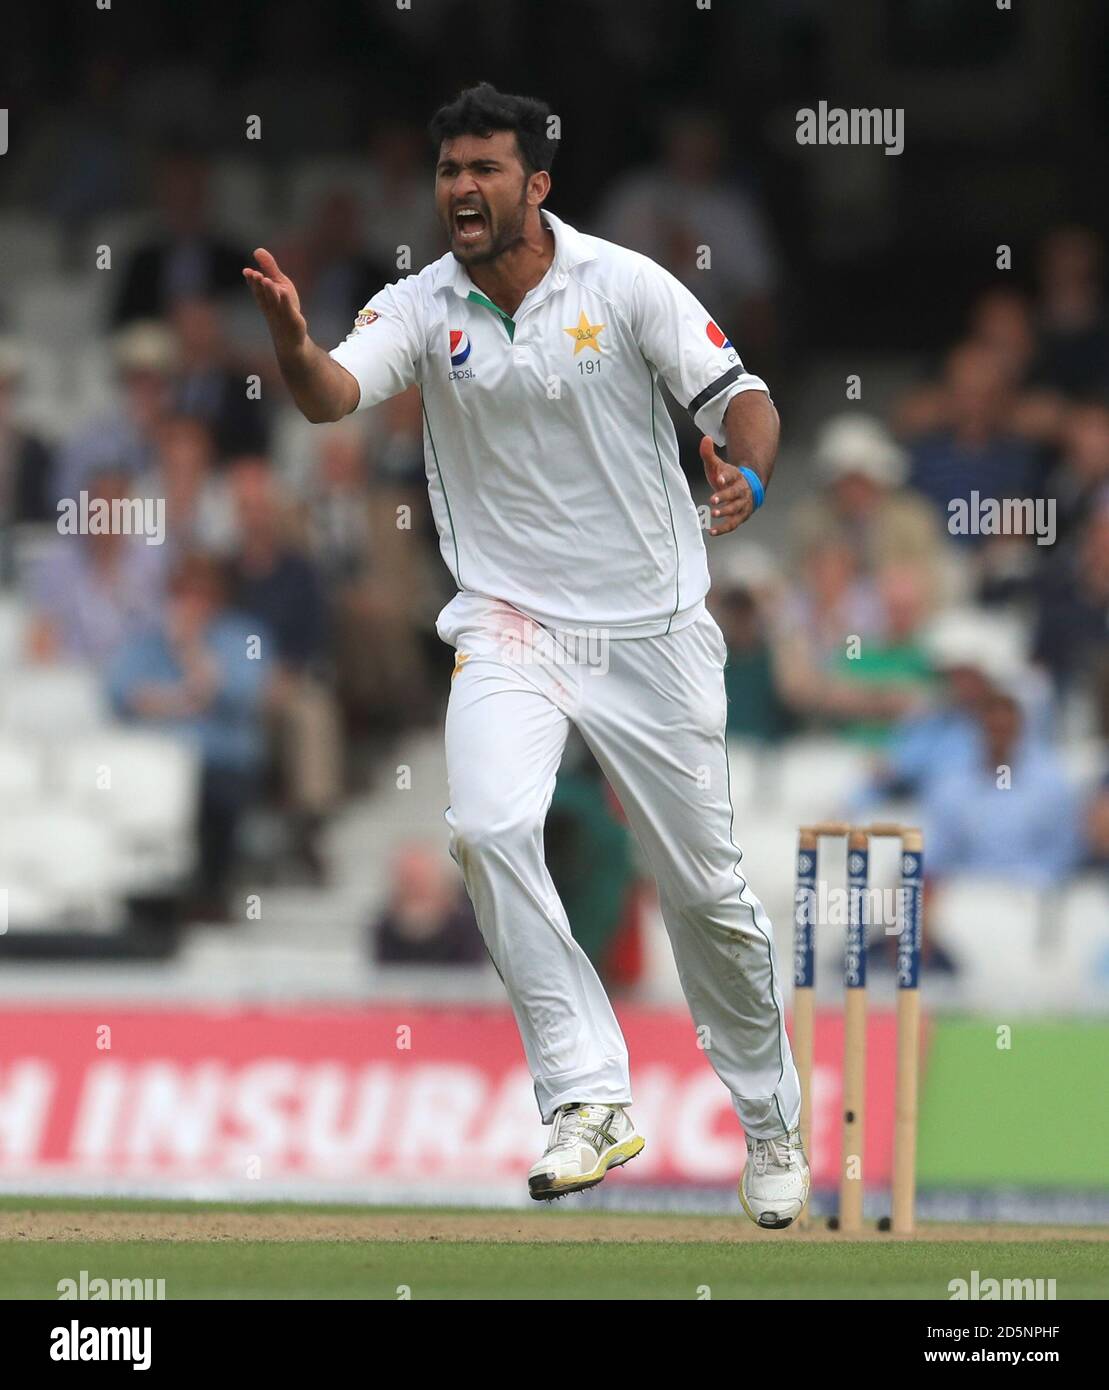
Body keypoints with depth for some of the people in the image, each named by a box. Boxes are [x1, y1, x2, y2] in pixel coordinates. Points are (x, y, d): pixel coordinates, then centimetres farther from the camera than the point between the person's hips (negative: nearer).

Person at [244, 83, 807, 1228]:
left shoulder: (624, 285, -8)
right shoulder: (424, 308, -4)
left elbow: (738, 395, -12)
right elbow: (331, 394, -21)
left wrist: (746, 472, -35)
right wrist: (290, 338, -44)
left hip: (651, 629, -1)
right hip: (508, 622, 1)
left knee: (706, 891, 6)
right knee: (488, 828, -26)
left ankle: (770, 1121, 28)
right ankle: (589, 1099, -19)